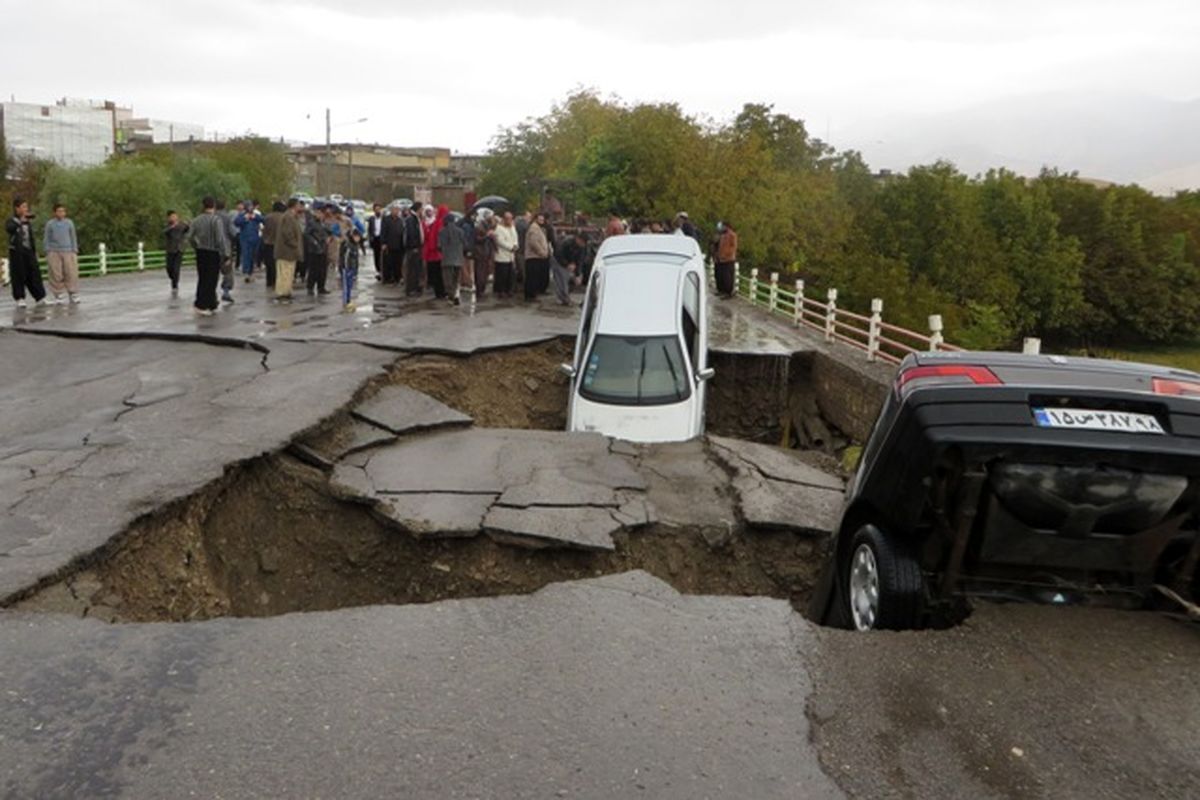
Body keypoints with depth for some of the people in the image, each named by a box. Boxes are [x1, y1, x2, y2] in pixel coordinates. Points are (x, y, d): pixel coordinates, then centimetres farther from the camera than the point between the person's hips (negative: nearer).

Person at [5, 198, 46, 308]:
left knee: (34, 274, 2)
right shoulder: (12, 221, -4)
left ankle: (39, 298, 5)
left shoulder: (28, 221, 12)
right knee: (18, 276, -1)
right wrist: (21, 222, -35)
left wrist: (35, 251, 19)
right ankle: (20, 299, 6)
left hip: (28, 251, 5)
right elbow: (9, 228, -27)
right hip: (16, 252, -5)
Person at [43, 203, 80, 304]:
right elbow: (46, 239, 8)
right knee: (56, 275, -2)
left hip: (67, 251, 1)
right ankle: (58, 295, 4)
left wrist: (75, 251, 7)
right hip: (54, 252, -1)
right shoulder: (50, 224, 4)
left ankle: (73, 294, 1)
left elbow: (73, 238, 12)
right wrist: (48, 252, 2)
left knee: (71, 274, -6)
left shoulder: (69, 223, 7)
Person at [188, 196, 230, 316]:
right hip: (213, 253, -6)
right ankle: (202, 305, -3)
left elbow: (190, 237, 3)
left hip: (200, 253, 6)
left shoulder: (196, 220, 3)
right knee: (211, 280, 0)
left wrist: (197, 247, 18)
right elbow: (220, 238, -18)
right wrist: (225, 254, -15)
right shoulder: (217, 219, -14)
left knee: (202, 279, 14)